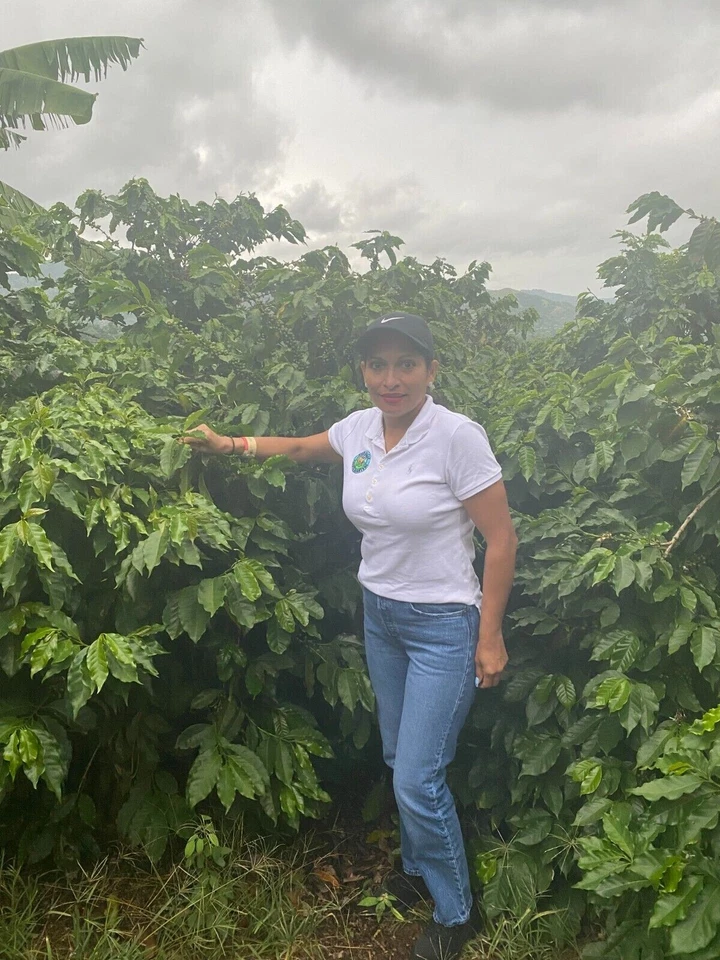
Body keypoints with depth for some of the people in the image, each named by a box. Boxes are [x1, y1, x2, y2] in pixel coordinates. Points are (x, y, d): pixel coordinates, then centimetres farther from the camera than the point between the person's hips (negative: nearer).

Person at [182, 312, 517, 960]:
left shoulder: (457, 436, -20)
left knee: (417, 782, -2)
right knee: (398, 758, 19)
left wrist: (491, 636, -12)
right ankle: (417, 869, 46)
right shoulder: (359, 428, -2)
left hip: (443, 625, -6)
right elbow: (302, 448, 20)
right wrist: (228, 444, 17)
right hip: (379, 614, 6)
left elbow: (501, 539, -15)